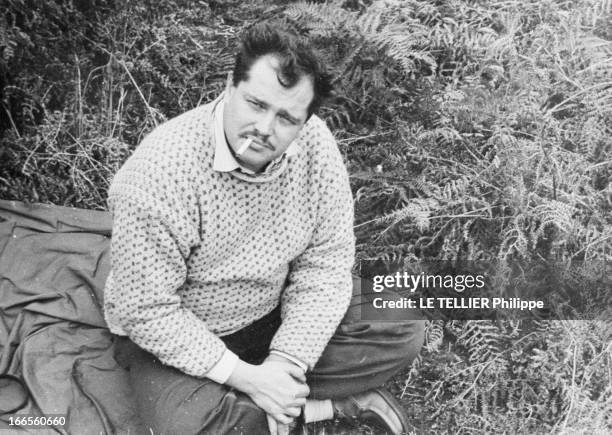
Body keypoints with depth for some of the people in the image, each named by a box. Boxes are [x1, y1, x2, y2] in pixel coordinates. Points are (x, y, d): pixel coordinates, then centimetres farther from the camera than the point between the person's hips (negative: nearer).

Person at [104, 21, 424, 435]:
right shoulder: (161, 170, -29)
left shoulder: (316, 144, -16)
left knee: (403, 327, -9)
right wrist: (245, 377, -26)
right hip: (180, 338, -3)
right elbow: (145, 309, -25)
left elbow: (326, 263, -10)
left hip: (277, 314, 4)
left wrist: (287, 361, -21)